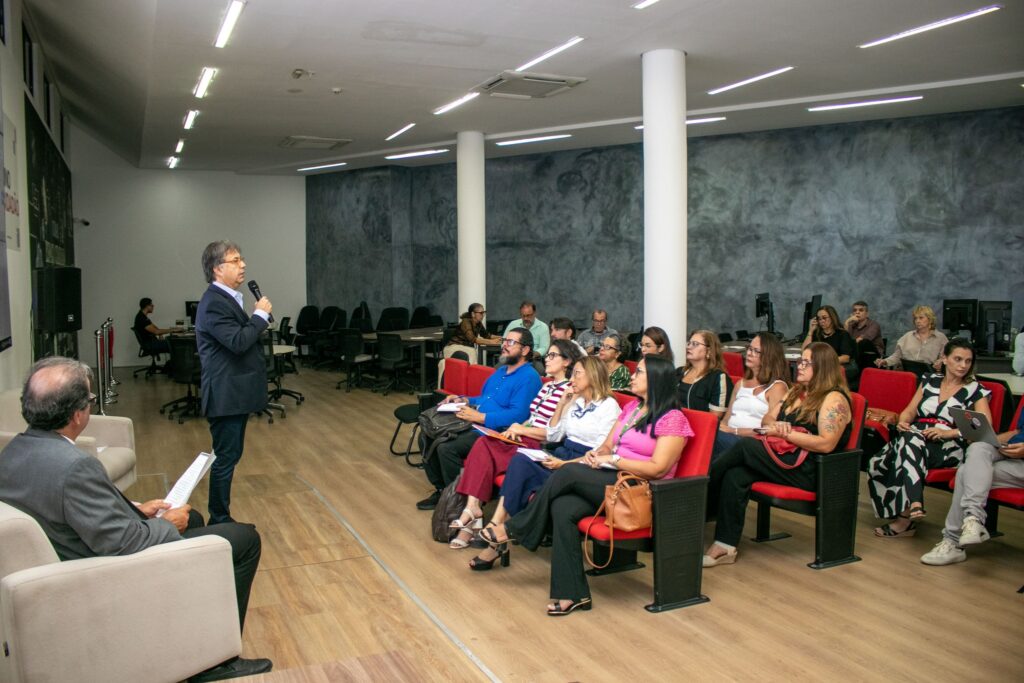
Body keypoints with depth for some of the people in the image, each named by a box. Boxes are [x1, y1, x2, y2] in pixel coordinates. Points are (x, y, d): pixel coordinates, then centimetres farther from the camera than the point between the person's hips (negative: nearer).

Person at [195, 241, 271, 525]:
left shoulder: (226, 298, 14)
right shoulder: (214, 303, -18)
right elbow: (237, 342, -27)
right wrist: (260, 315, -16)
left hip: (234, 394, 10)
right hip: (226, 395, -10)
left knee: (230, 456, 16)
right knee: (226, 458, -2)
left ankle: (222, 517, 26)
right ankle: (219, 521, 9)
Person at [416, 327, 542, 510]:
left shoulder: (529, 377, -12)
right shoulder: (500, 371, 19)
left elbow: (518, 415, -24)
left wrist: (479, 417, -23)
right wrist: (464, 400, 10)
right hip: (474, 425, 10)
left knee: (446, 448, -27)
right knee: (427, 438, 1)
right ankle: (441, 489, 13)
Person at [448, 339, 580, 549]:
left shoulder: (568, 390, -8)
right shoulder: (546, 386, 20)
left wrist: (523, 430, -9)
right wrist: (518, 427, 1)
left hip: (540, 447, -7)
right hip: (525, 439, 8)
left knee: (484, 448, -22)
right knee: (483, 445, -20)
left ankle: (473, 507, -15)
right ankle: (473, 508, -26)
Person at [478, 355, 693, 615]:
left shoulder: (672, 418, -7)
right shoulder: (632, 407, 18)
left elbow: (658, 468, -16)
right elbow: (607, 446, 20)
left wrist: (612, 459, -14)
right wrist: (596, 454, -4)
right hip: (610, 480, 7)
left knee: (567, 473, -24)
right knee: (562, 508, -23)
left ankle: (512, 530, -8)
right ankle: (573, 594, -19)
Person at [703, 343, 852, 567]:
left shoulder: (834, 399, -5)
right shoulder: (796, 391, 22)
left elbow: (826, 444, -17)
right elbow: (768, 418, 21)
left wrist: (785, 433, -14)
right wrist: (775, 426, -4)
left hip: (809, 471, -7)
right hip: (782, 457, 7)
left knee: (745, 446, -24)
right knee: (735, 475, -23)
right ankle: (725, 546, -24)